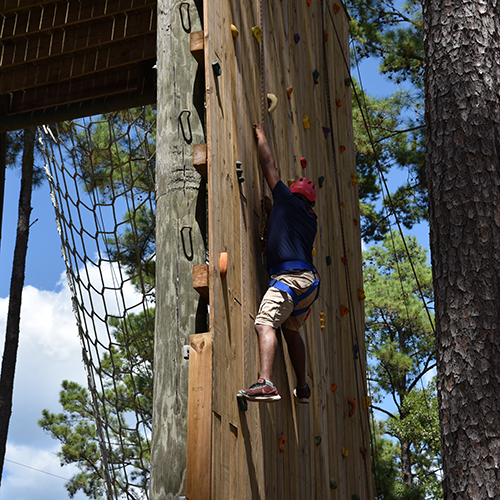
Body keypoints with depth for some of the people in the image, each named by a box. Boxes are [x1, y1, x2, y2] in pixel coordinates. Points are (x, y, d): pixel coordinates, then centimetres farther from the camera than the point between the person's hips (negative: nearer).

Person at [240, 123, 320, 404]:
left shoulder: (288, 200, 6)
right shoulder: (310, 220, 24)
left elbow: (270, 167, 14)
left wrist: (261, 136, 27)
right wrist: (273, 212, 46)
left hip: (289, 277, -9)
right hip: (309, 281, 9)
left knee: (265, 324, -19)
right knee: (291, 329, 24)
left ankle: (266, 384, -36)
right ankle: (303, 389, 30)